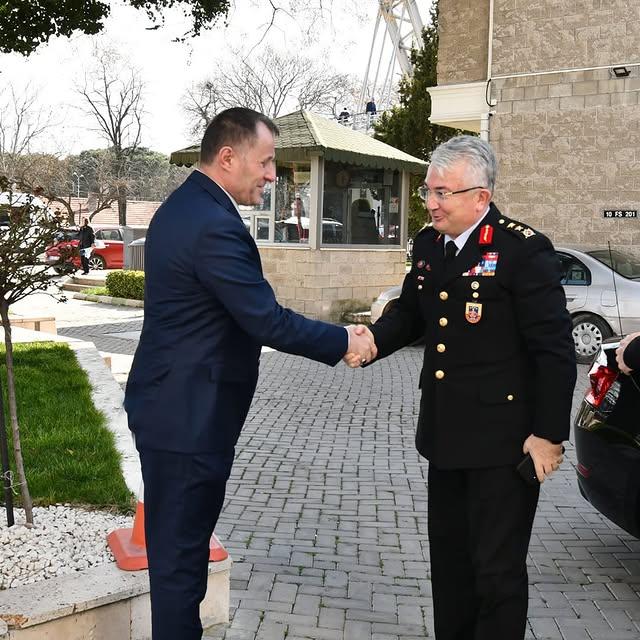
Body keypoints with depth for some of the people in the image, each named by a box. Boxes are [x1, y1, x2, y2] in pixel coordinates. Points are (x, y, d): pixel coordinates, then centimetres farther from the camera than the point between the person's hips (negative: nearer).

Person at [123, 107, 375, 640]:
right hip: (189, 416, -10)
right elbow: (267, 320, -23)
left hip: (169, 406, 10)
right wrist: (343, 342, -10)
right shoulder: (215, 226, -23)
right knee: (180, 550, 3)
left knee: (177, 543, 21)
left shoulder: (181, 207, 10)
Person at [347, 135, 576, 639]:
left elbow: (555, 349, -15)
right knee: (449, 559, 21)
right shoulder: (428, 244, 6)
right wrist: (371, 342, -6)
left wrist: (549, 433, -15)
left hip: (503, 441, -7)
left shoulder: (524, 249, -16)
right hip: (447, 435, 7)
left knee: (497, 569, 4)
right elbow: (410, 314, 14)